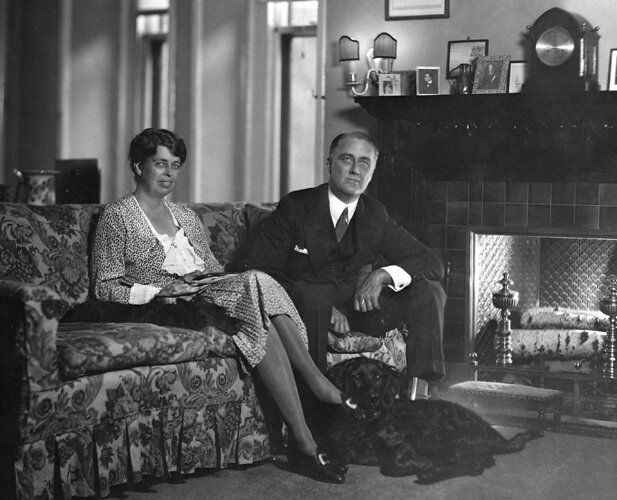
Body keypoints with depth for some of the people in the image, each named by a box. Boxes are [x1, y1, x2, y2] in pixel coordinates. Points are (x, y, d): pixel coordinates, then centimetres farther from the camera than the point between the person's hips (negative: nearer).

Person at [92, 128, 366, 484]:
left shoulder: (187, 217, 27)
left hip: (210, 294, 6)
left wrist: (224, 278, 0)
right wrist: (158, 291, -14)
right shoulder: (117, 217, 7)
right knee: (257, 286, -30)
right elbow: (105, 287, 0)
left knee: (257, 284, -29)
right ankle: (318, 384, -36)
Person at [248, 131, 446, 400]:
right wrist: (322, 307, -24)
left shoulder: (374, 215, 7)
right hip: (303, 308, -4)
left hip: (355, 306, 5)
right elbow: (258, 274, -12)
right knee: (315, 295, -38)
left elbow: (433, 263, 4)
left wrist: (383, 275, -18)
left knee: (429, 290, -12)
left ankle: (419, 391, -23)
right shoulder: (295, 207, -5)